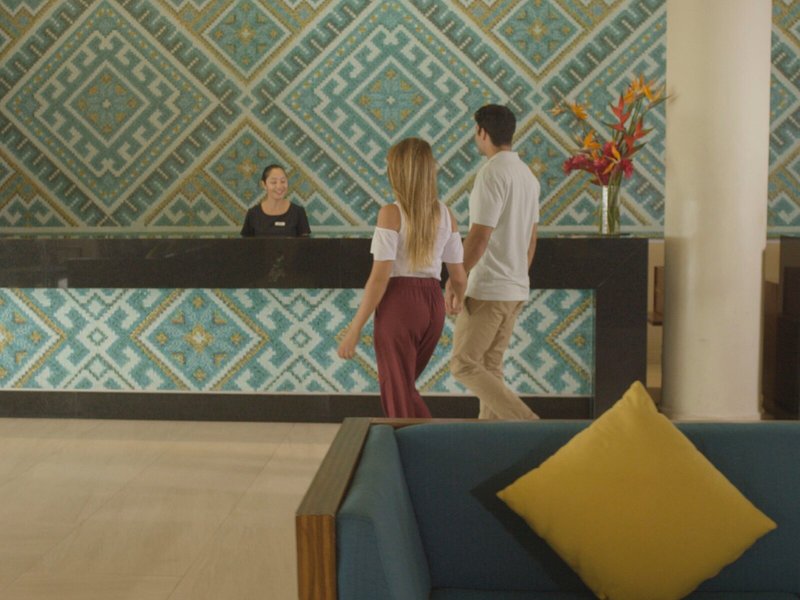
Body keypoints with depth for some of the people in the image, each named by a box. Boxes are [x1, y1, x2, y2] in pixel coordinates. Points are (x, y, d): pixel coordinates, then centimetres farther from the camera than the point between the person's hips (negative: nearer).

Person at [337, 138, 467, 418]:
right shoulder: (445, 214, 4)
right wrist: (457, 299, 31)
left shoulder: (391, 213, -11)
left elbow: (380, 277, -15)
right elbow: (459, 277, 7)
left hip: (399, 303, -6)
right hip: (433, 303, 6)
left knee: (397, 391, 8)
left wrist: (354, 329, -11)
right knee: (404, 386, 24)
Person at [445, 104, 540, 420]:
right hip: (516, 289, 9)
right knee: (490, 366, 14)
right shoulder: (527, 175, 13)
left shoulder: (492, 173, -16)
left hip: (487, 288, -9)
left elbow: (479, 235, -21)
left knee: (464, 365, -4)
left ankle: (525, 422, -12)